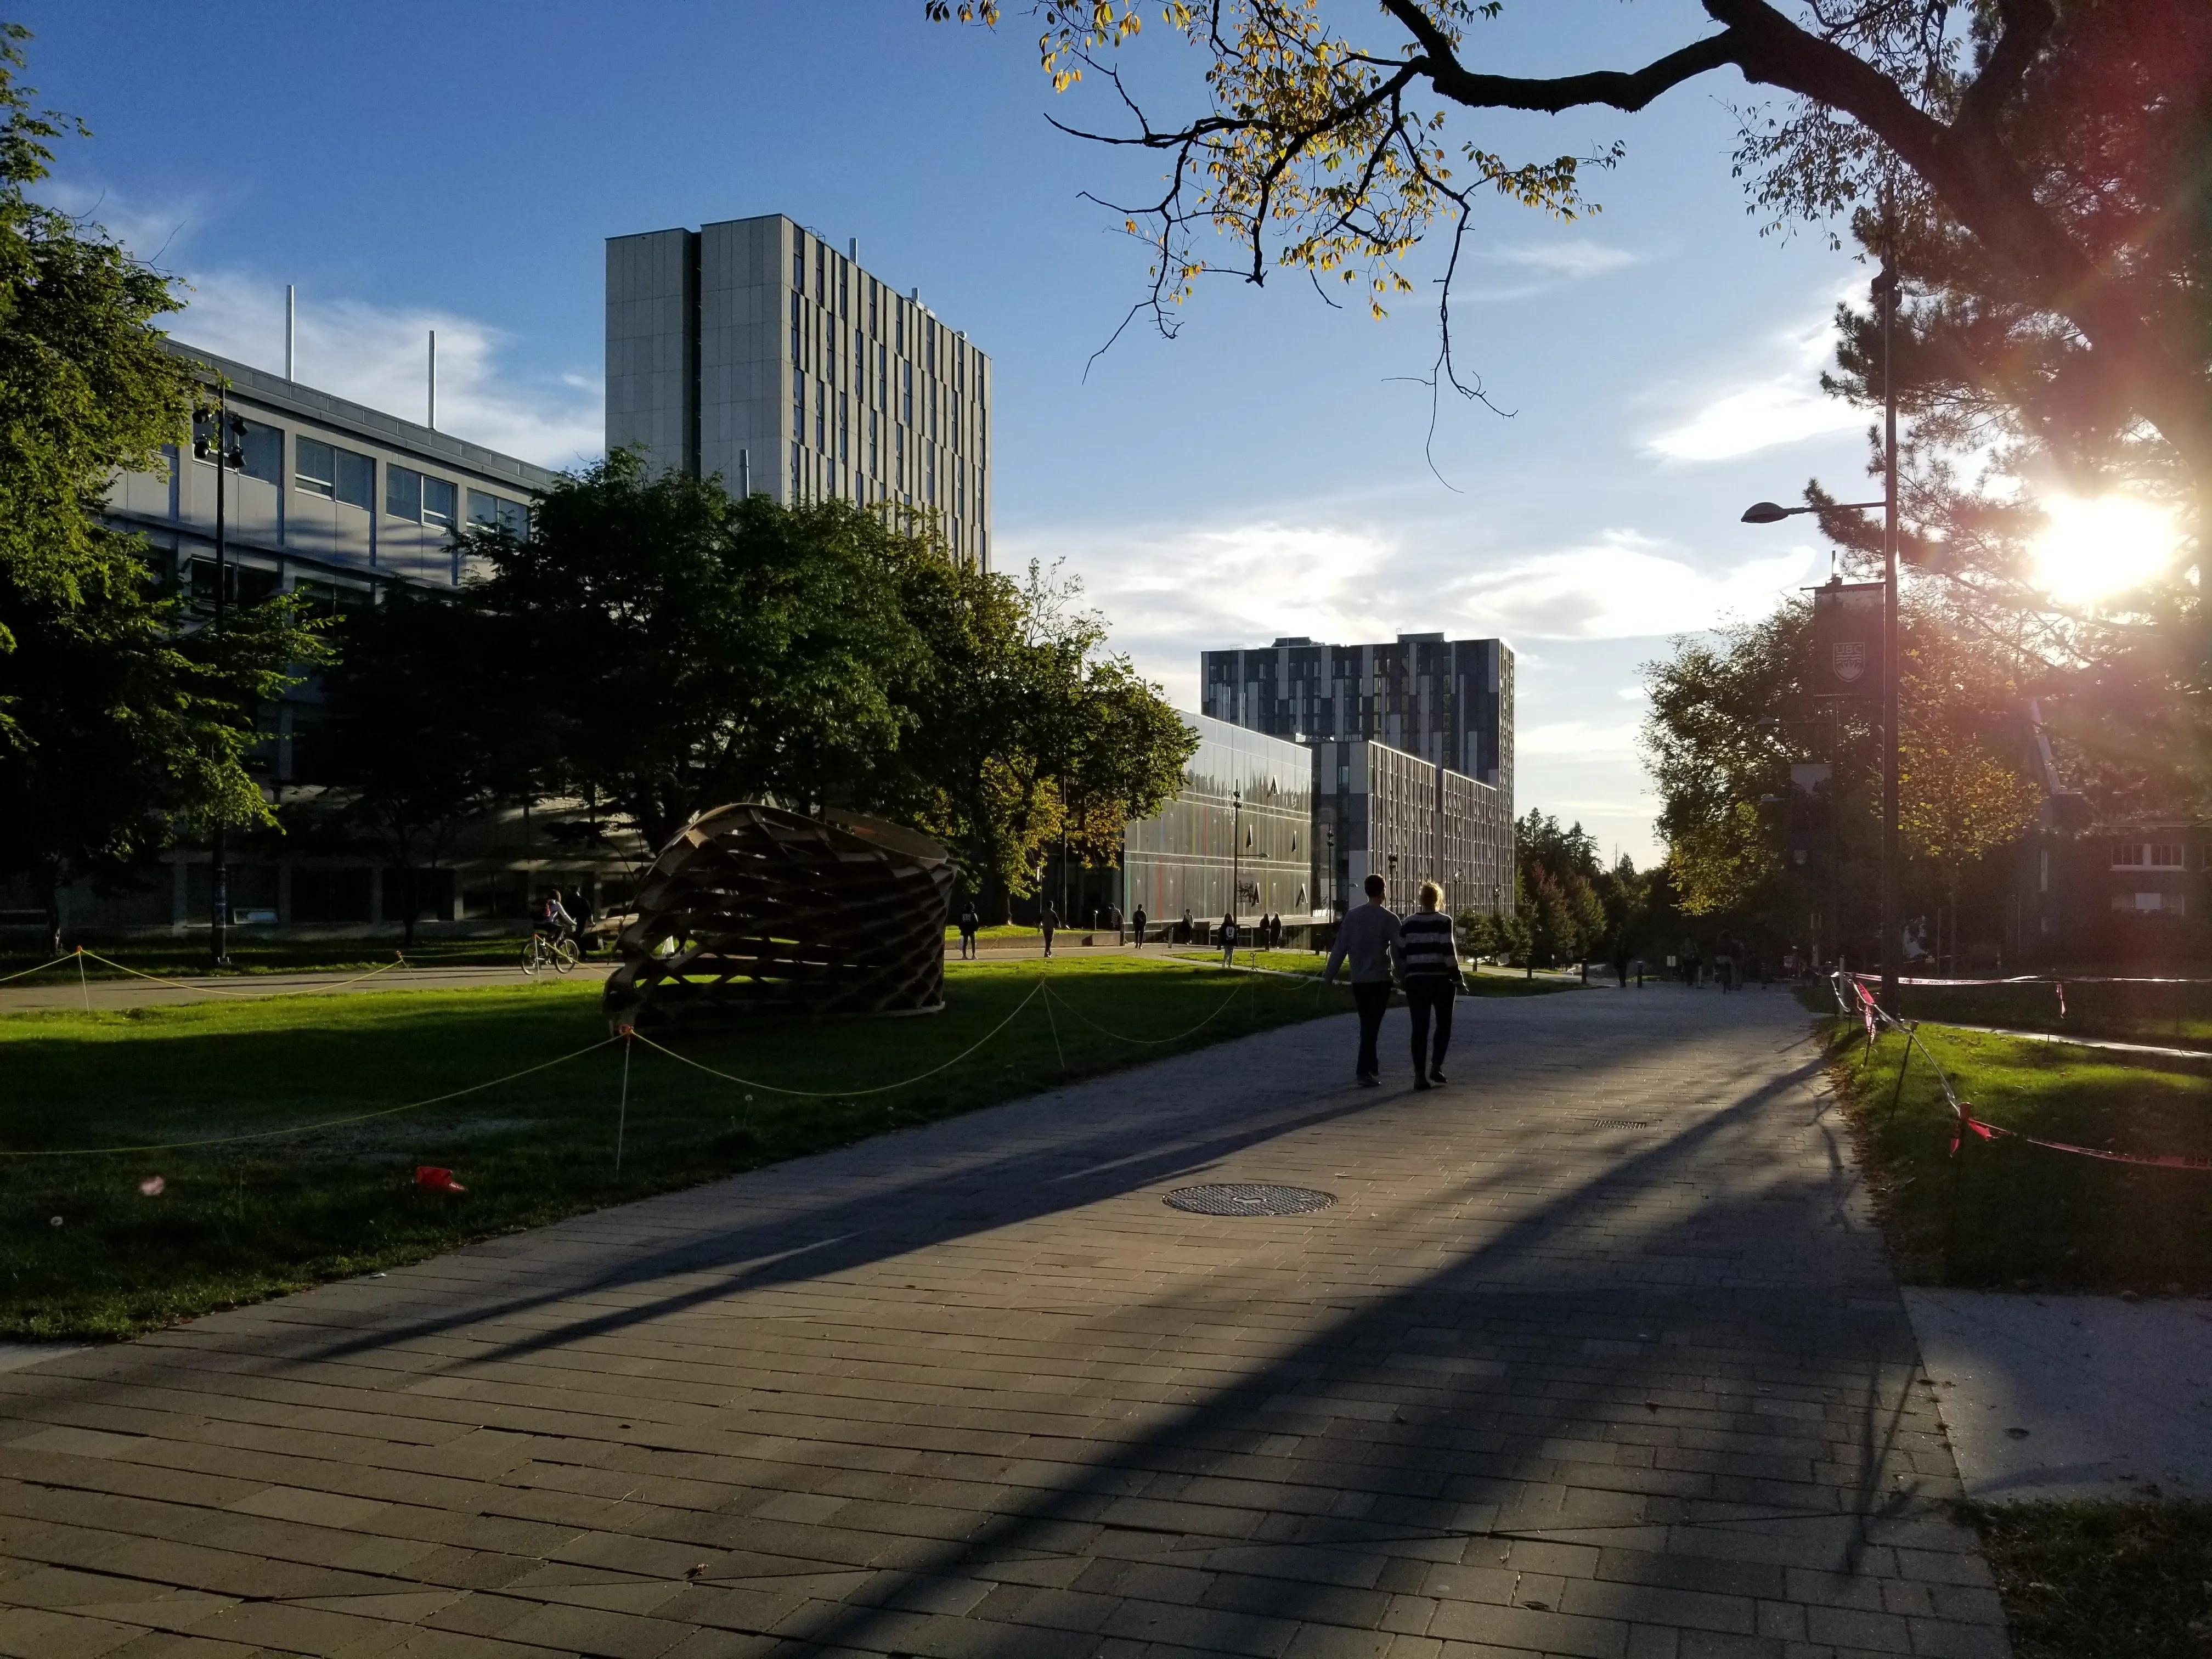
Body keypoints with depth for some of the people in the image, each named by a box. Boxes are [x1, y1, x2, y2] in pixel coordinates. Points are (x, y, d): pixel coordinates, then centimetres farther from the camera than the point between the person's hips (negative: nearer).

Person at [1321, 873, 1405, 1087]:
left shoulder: (1352, 917, 3)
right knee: (1372, 1026, -4)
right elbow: (1398, 953, -9)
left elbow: (1339, 948, 3)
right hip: (1380, 980, -4)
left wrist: (1329, 975, 8)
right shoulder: (1389, 919, -9)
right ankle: (1364, 1071, -11)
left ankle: (1371, 1066, 28)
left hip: (1358, 980, 5)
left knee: (1366, 1025, 18)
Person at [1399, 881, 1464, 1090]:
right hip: (1440, 979, -3)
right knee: (1444, 1024, 13)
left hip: (1415, 980, 3)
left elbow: (1401, 954, 5)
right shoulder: (1444, 921, -6)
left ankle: (1419, 1074, 0)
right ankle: (1436, 1066, 2)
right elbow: (1448, 952, -12)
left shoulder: (1408, 923, 5)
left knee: (1419, 1028, 5)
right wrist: (1457, 979, -6)